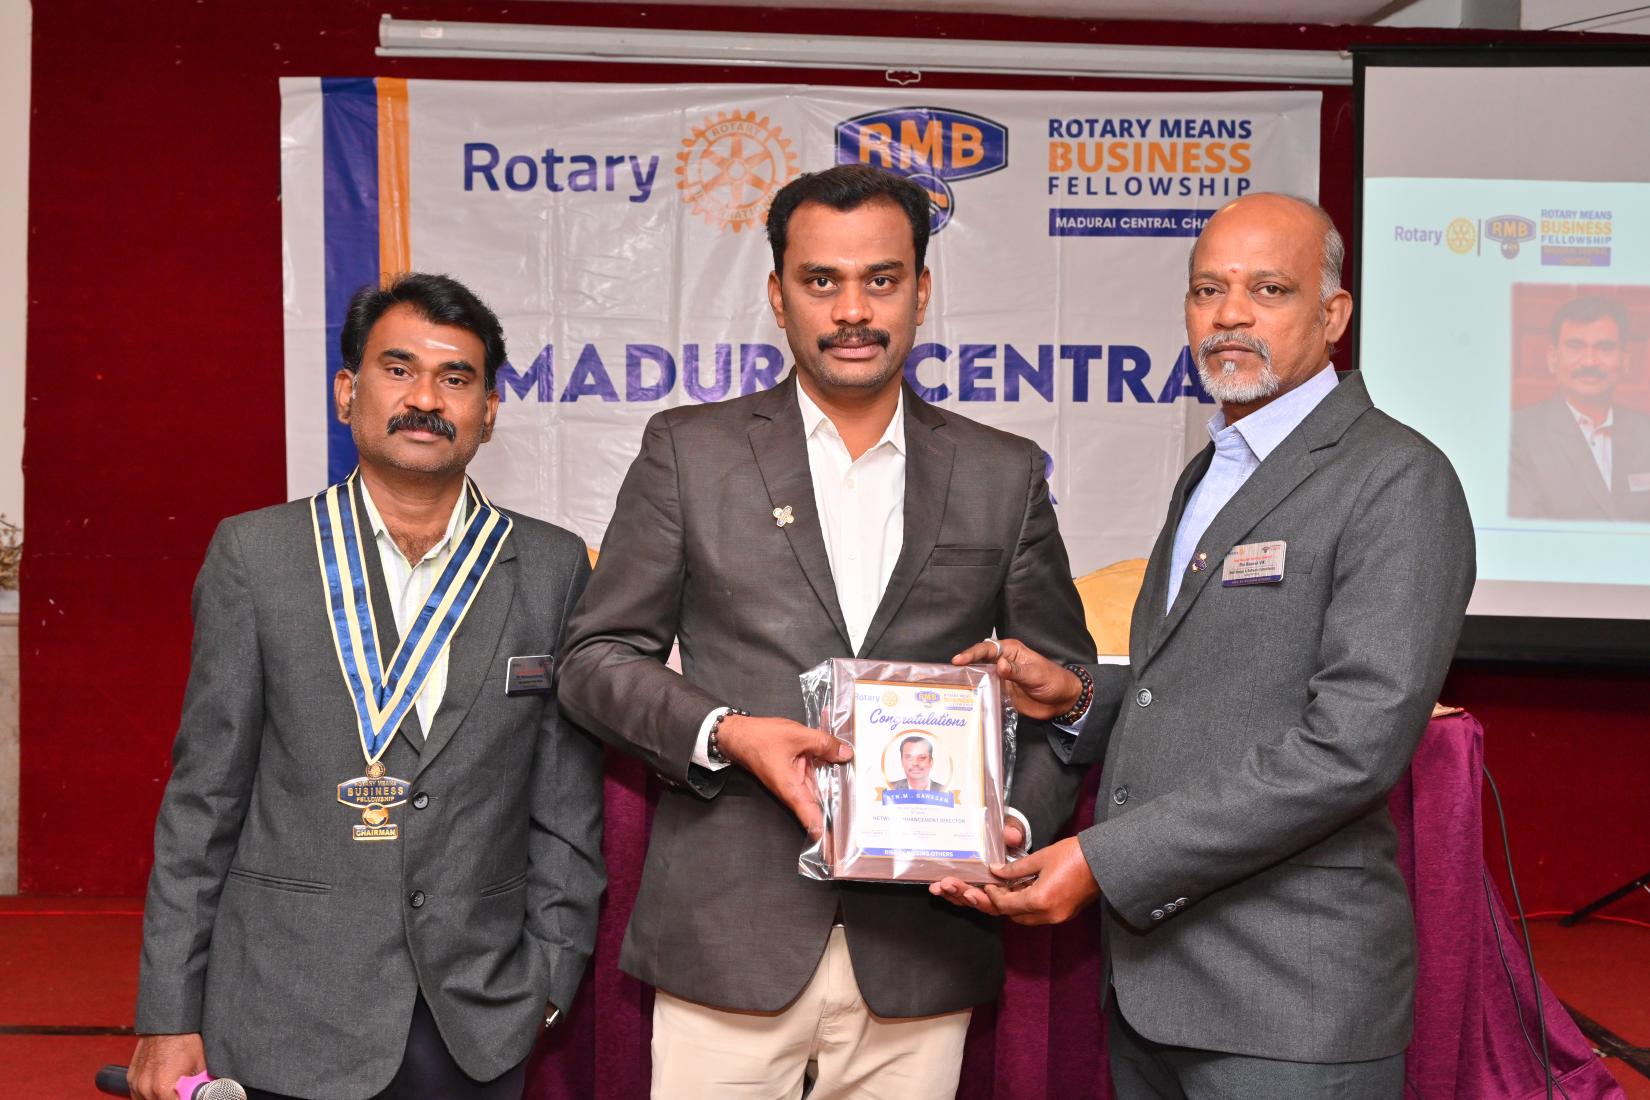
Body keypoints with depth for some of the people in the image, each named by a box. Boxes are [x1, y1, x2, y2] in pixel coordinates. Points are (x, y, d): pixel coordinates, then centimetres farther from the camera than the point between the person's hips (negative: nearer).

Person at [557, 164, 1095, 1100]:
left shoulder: (1005, 474, 8)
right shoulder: (690, 452, 4)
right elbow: (598, 658, 4)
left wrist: (1019, 820, -6)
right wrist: (725, 734, -13)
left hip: (922, 951, 2)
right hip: (728, 943, -1)